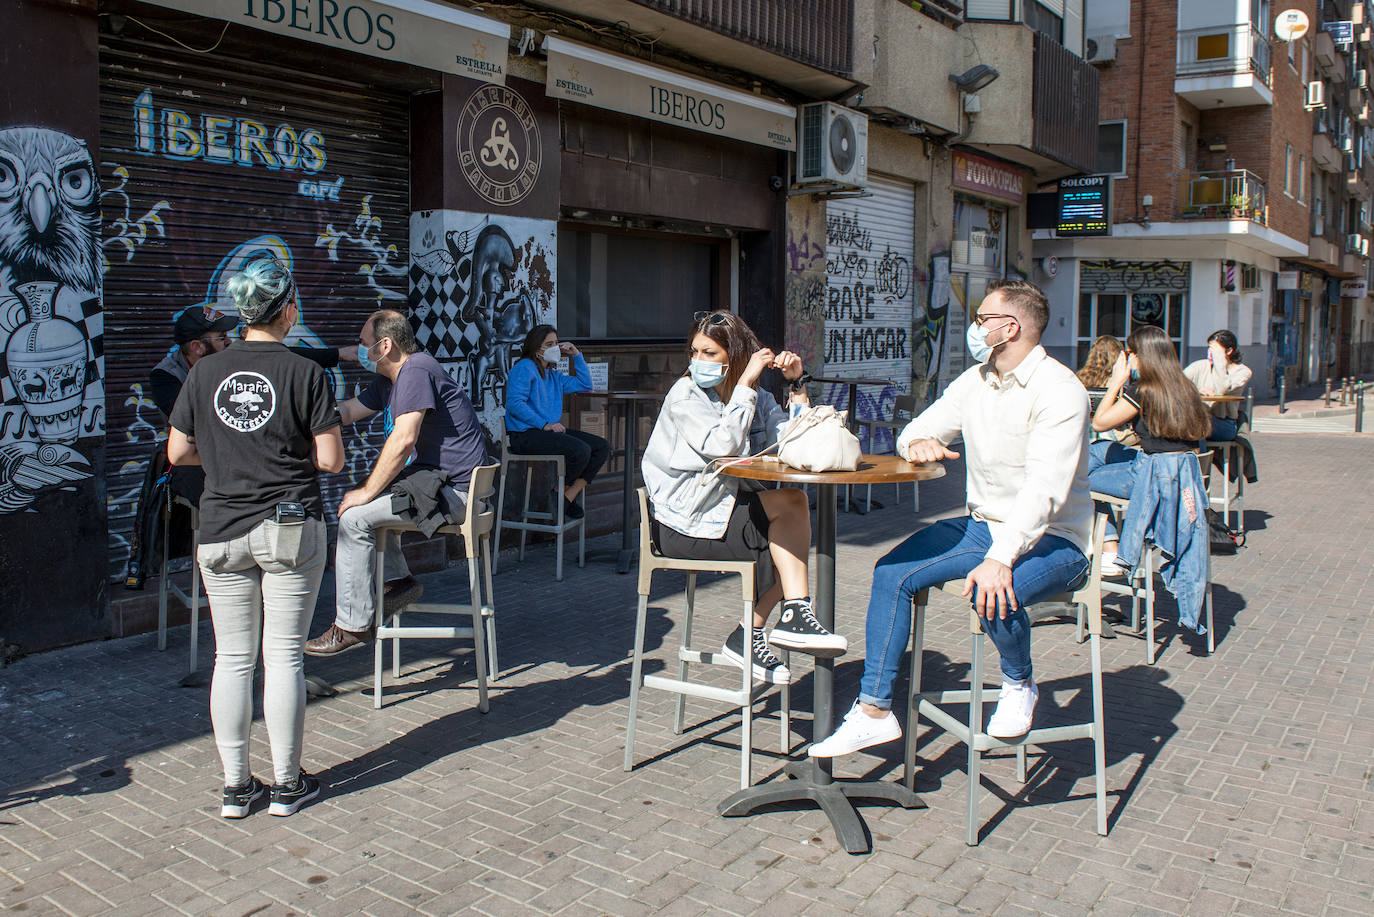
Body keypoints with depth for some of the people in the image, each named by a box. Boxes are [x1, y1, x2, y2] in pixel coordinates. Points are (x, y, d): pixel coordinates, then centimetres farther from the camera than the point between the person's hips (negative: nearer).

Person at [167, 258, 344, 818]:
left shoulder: (205, 372, 1)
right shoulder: (305, 374, -8)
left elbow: (177, 453, 6)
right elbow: (331, 460, -9)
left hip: (222, 529, 3)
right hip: (291, 526, -3)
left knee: (231, 657, 10)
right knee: (284, 655, 5)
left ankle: (236, 787, 18)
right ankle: (287, 784, 14)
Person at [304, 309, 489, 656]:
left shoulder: (417, 371, -17)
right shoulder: (391, 379, 16)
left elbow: (403, 440, -24)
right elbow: (345, 412, 24)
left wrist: (367, 492, -17)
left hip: (453, 488, -11)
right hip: (432, 473, 11)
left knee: (354, 516, -16)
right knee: (353, 500, 21)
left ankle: (353, 625, -8)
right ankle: (398, 579, 18)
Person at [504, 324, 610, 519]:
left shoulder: (554, 375, 22)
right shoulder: (524, 368, -5)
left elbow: (585, 385, 29)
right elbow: (514, 403, -16)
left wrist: (576, 355, 20)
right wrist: (544, 424, -21)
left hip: (550, 430, 9)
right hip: (526, 435, -9)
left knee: (602, 447, -5)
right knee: (581, 450, -30)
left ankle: (568, 497, -9)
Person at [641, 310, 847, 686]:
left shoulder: (757, 399, 9)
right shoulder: (685, 394, -8)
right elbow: (722, 447, -24)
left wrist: (796, 384, -7)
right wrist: (746, 382, -19)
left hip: (728, 509, 7)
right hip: (683, 522, -7)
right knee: (792, 502, -18)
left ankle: (748, 634, 0)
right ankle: (795, 615, -12)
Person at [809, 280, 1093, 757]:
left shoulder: (1059, 390, -17)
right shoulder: (975, 381, 8)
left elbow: (1044, 489, -27)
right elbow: (915, 432, 15)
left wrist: (1001, 558, -38)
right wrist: (919, 442, -11)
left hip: (1053, 538, -7)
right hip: (984, 524, 7)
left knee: (993, 593, -36)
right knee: (891, 573, -11)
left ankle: (1019, 685, -1)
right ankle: (874, 711, -4)